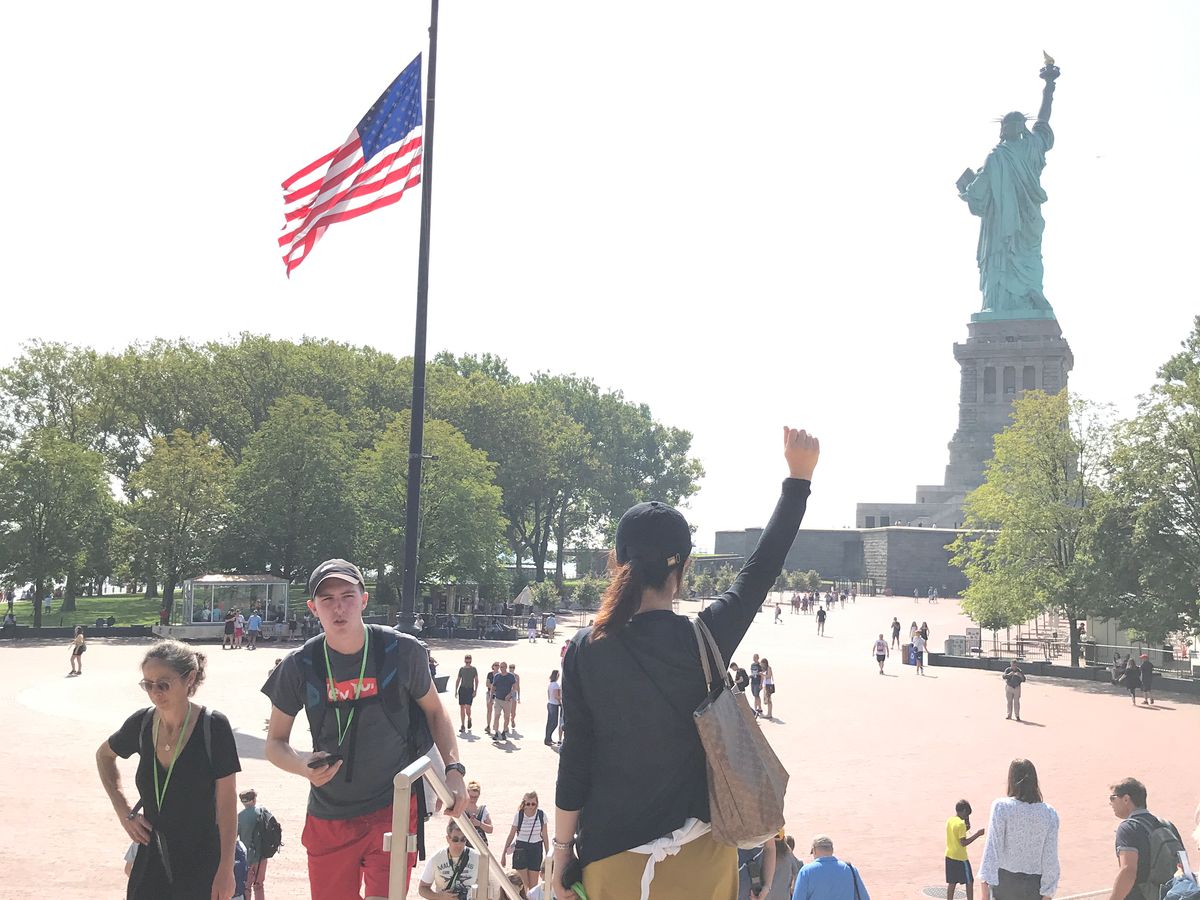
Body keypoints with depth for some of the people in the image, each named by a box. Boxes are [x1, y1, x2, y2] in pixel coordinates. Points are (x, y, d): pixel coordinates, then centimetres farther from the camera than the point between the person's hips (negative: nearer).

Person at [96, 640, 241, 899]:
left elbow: (227, 803, -11)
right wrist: (123, 810, 10)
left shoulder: (213, 726, -14)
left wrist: (226, 870, -11)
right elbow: (104, 755, 20)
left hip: (201, 865, -4)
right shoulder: (142, 723, -2)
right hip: (151, 861, 4)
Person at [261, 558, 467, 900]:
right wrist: (302, 765, -18)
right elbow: (275, 743, 4)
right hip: (328, 818, 2)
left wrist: (453, 769, -4)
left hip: (394, 808, -2)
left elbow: (434, 710, 8)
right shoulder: (299, 667, -7)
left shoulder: (402, 651, -8)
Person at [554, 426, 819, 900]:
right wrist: (799, 476, 10)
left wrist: (562, 848, 6)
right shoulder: (706, 639, -10)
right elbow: (761, 569, 2)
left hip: (613, 856, 0)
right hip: (699, 855, 0)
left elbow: (576, 757, -4)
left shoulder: (585, 650, -8)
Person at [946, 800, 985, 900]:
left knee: (952, 882, 11)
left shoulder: (949, 820, 6)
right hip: (961, 858, -8)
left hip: (949, 856, 8)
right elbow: (963, 842, -22)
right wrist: (977, 834, -19)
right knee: (969, 882, 5)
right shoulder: (961, 824, -19)